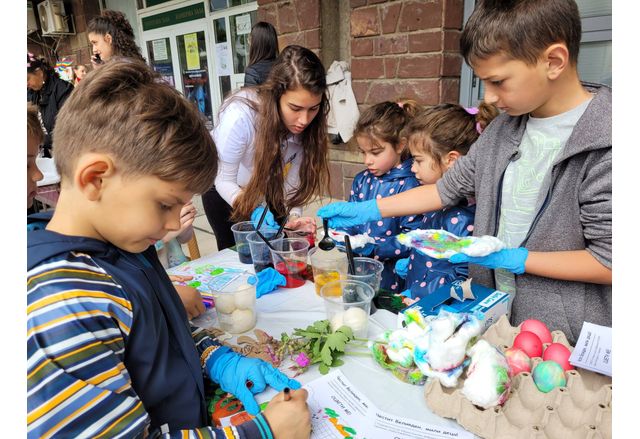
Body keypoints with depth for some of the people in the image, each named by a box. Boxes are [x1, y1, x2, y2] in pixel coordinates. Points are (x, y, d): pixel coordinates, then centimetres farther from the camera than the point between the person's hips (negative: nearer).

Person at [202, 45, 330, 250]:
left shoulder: (307, 124, -26)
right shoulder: (240, 115, -36)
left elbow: (293, 176, -19)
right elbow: (224, 180, -26)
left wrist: (294, 216, -34)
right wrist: (253, 210, -41)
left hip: (268, 189, 3)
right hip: (226, 190, -3)